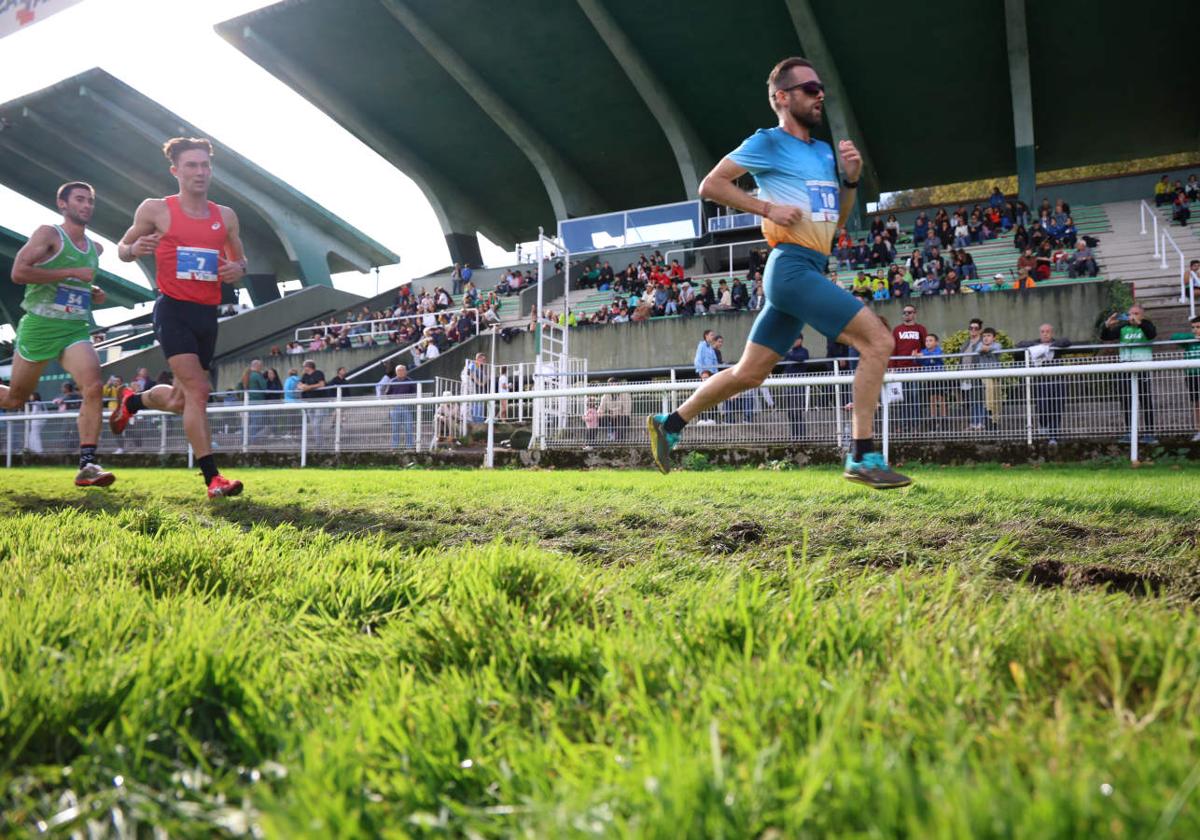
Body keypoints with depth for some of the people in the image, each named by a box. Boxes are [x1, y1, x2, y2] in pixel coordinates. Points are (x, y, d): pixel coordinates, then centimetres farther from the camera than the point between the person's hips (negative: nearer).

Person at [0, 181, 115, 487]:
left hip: (76, 330, 4)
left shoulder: (95, 248, 15)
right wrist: (73, 273, -18)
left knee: (94, 387, -21)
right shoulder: (49, 234, -4)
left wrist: (91, 292, 10)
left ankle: (88, 465, -23)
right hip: (39, 327, -4)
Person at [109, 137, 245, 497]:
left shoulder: (226, 216, 10)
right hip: (173, 309, -5)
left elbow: (239, 260, 20)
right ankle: (212, 478, -16)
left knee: (180, 400, 14)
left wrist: (238, 269, -4)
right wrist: (135, 248, -14)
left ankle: (132, 401, 48)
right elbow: (123, 248, 10)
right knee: (197, 391, -18)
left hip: (208, 314, 5)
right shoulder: (155, 209, 0)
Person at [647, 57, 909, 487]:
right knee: (878, 340, -15)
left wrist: (850, 179, 7)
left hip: (808, 271, 9)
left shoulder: (824, 151, 21)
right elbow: (710, 185, -5)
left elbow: (838, 219, 24)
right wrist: (769, 209, -13)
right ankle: (863, 456, -12)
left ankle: (669, 424, 23)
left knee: (749, 373, 11)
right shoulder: (769, 142, -2)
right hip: (792, 266, -9)